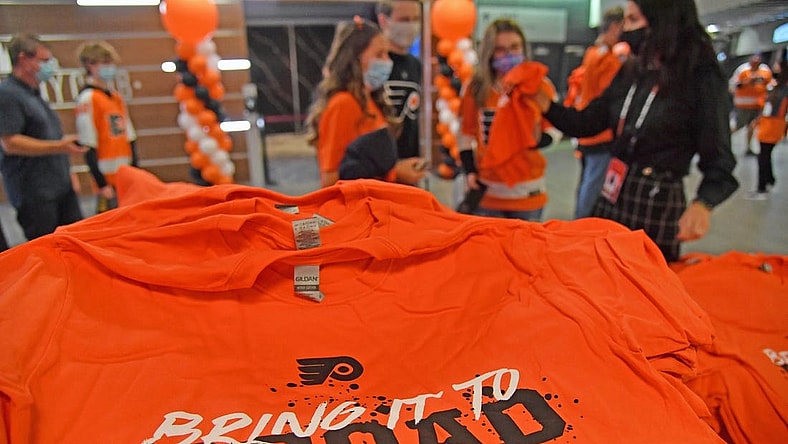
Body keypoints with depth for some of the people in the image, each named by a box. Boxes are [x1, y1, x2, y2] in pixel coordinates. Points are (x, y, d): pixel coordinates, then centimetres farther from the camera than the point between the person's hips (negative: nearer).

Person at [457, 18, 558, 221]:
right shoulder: (475, 88, -1)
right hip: (487, 190, 0)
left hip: (528, 192, 0)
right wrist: (469, 171, -4)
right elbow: (465, 133, 6)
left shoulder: (540, 84, -2)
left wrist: (538, 139, -18)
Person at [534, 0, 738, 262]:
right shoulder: (630, 72, 6)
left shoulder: (702, 79, -11)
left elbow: (718, 161, -12)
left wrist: (702, 204, -31)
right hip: (612, 198, 6)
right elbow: (586, 123, 8)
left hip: (659, 204, -5)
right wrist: (543, 103, -5)